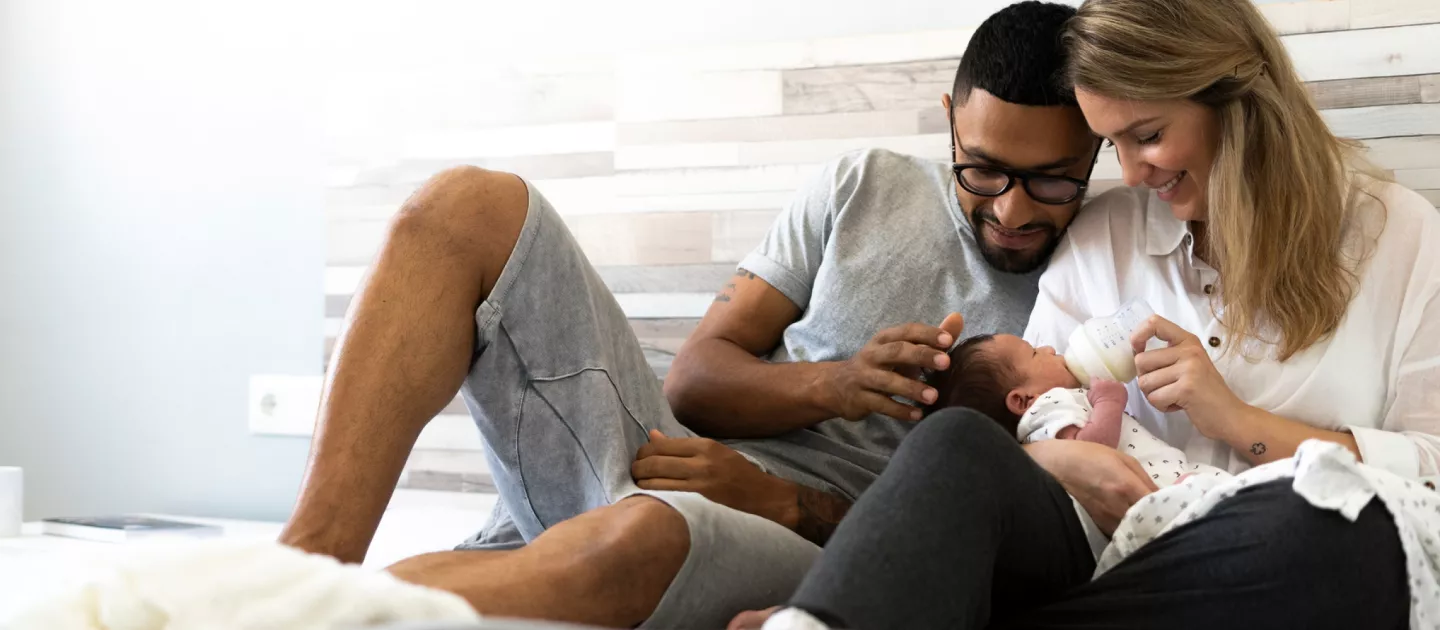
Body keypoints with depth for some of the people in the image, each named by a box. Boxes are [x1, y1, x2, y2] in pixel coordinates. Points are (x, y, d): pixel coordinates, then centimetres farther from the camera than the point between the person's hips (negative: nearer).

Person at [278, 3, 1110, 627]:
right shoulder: (870, 187, 12)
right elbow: (696, 379, 9)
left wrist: (780, 498, -15)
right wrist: (834, 385, -11)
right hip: (666, 454, 5)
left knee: (635, 537, -43)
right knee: (467, 207, -14)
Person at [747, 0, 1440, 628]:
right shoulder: (1102, 238, 16)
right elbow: (1034, 426, 8)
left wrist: (1238, 420, -5)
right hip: (1121, 555, 2)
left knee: (1337, 524, -38)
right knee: (960, 444, -28)